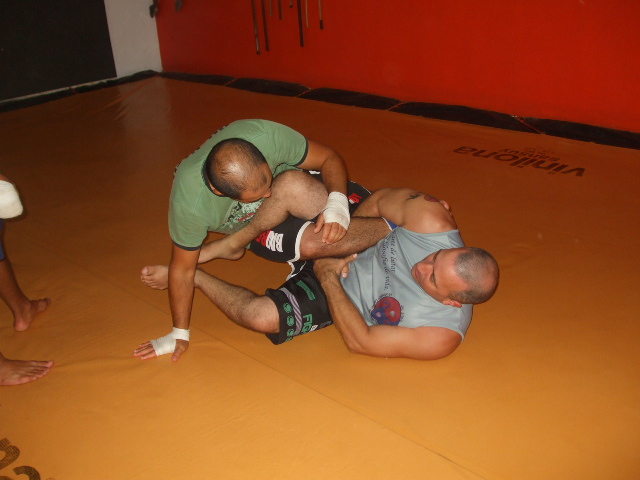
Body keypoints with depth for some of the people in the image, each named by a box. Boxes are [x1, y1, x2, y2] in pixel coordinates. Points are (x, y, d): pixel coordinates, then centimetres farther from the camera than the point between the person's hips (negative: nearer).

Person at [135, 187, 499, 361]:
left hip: (334, 298, -3)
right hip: (341, 236, 4)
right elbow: (381, 199, -8)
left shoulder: (441, 336, -29)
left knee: (262, 315, -30)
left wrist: (328, 277, -22)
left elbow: (359, 340, -21)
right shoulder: (431, 218, -26)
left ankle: (193, 276, 6)